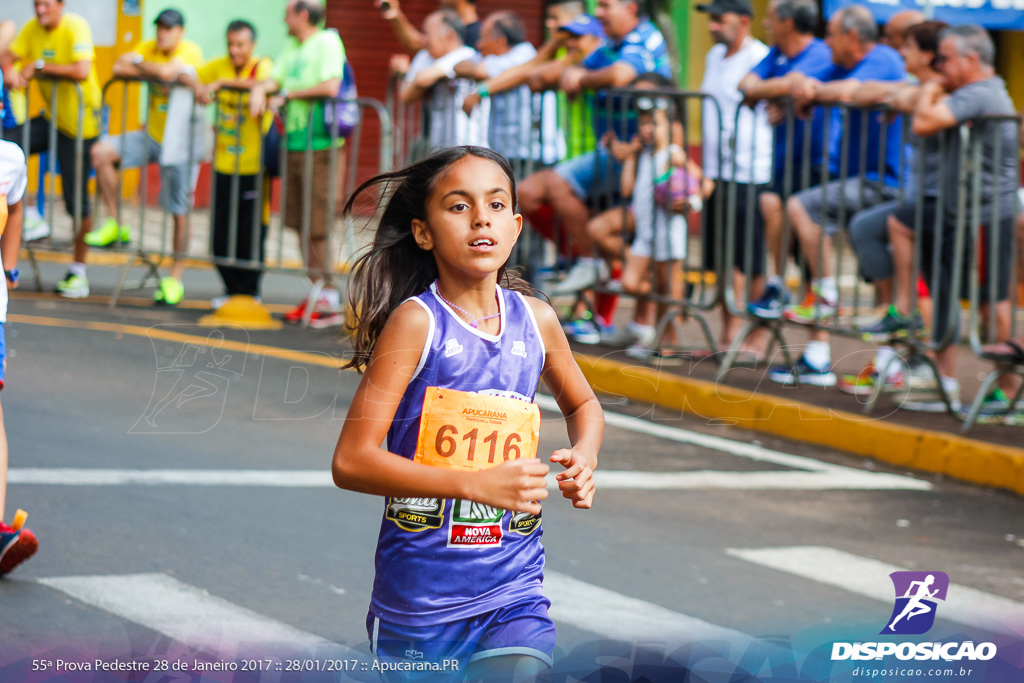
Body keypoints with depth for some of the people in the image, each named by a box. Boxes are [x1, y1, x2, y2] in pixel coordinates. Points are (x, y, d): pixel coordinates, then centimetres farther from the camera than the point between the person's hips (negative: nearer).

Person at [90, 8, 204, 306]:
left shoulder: (190, 51, -14)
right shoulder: (151, 48, 3)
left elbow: (167, 71, -32)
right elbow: (119, 68, -9)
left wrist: (139, 64, -15)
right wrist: (154, 73, -18)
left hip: (180, 143, -6)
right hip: (152, 135, 6)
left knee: (179, 211, -3)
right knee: (101, 152, -12)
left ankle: (175, 278, 7)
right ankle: (115, 225, -2)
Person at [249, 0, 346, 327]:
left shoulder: (327, 42, -9)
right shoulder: (293, 46, 17)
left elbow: (330, 86, -20)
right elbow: (274, 79, 16)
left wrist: (288, 95, -11)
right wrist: (260, 90, -8)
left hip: (322, 145, -8)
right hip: (296, 141, 8)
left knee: (318, 223, -8)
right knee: (301, 222, 8)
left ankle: (329, 301, -4)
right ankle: (316, 292, 14)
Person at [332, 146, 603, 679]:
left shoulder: (536, 319, 4)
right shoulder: (415, 322, -10)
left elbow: (582, 403, 26)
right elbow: (350, 461, -16)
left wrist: (584, 456, 3)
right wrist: (477, 483, -22)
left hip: (513, 593, 3)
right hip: (418, 596, -3)